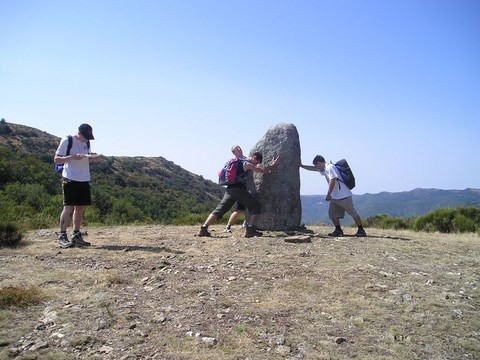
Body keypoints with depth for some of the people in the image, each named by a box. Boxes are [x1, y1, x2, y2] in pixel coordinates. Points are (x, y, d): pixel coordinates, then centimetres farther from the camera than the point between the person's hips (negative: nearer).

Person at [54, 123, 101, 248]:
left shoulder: (87, 143, 12)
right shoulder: (67, 141, -7)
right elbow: (56, 159, -7)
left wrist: (93, 158, -2)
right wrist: (72, 157, -22)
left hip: (84, 179, 7)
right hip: (70, 179, -6)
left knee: (80, 207, 8)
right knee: (68, 207, -7)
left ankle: (76, 236, 16)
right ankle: (62, 237, 1)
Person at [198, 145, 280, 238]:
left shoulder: (240, 159, 15)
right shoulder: (247, 164, -6)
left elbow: (234, 148, 30)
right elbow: (264, 171, 1)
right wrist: (272, 165, 15)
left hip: (229, 189, 8)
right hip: (238, 190, -8)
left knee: (219, 209, 6)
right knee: (256, 206, 4)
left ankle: (203, 228, -4)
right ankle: (250, 230, -5)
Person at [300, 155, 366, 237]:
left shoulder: (329, 167, -14)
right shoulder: (324, 169, 15)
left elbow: (332, 180, -24)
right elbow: (313, 169, 29)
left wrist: (328, 194, -23)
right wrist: (301, 166, 29)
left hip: (344, 196, -10)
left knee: (353, 213, -2)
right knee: (332, 213, 7)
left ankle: (361, 230, 5)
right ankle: (338, 230, 14)